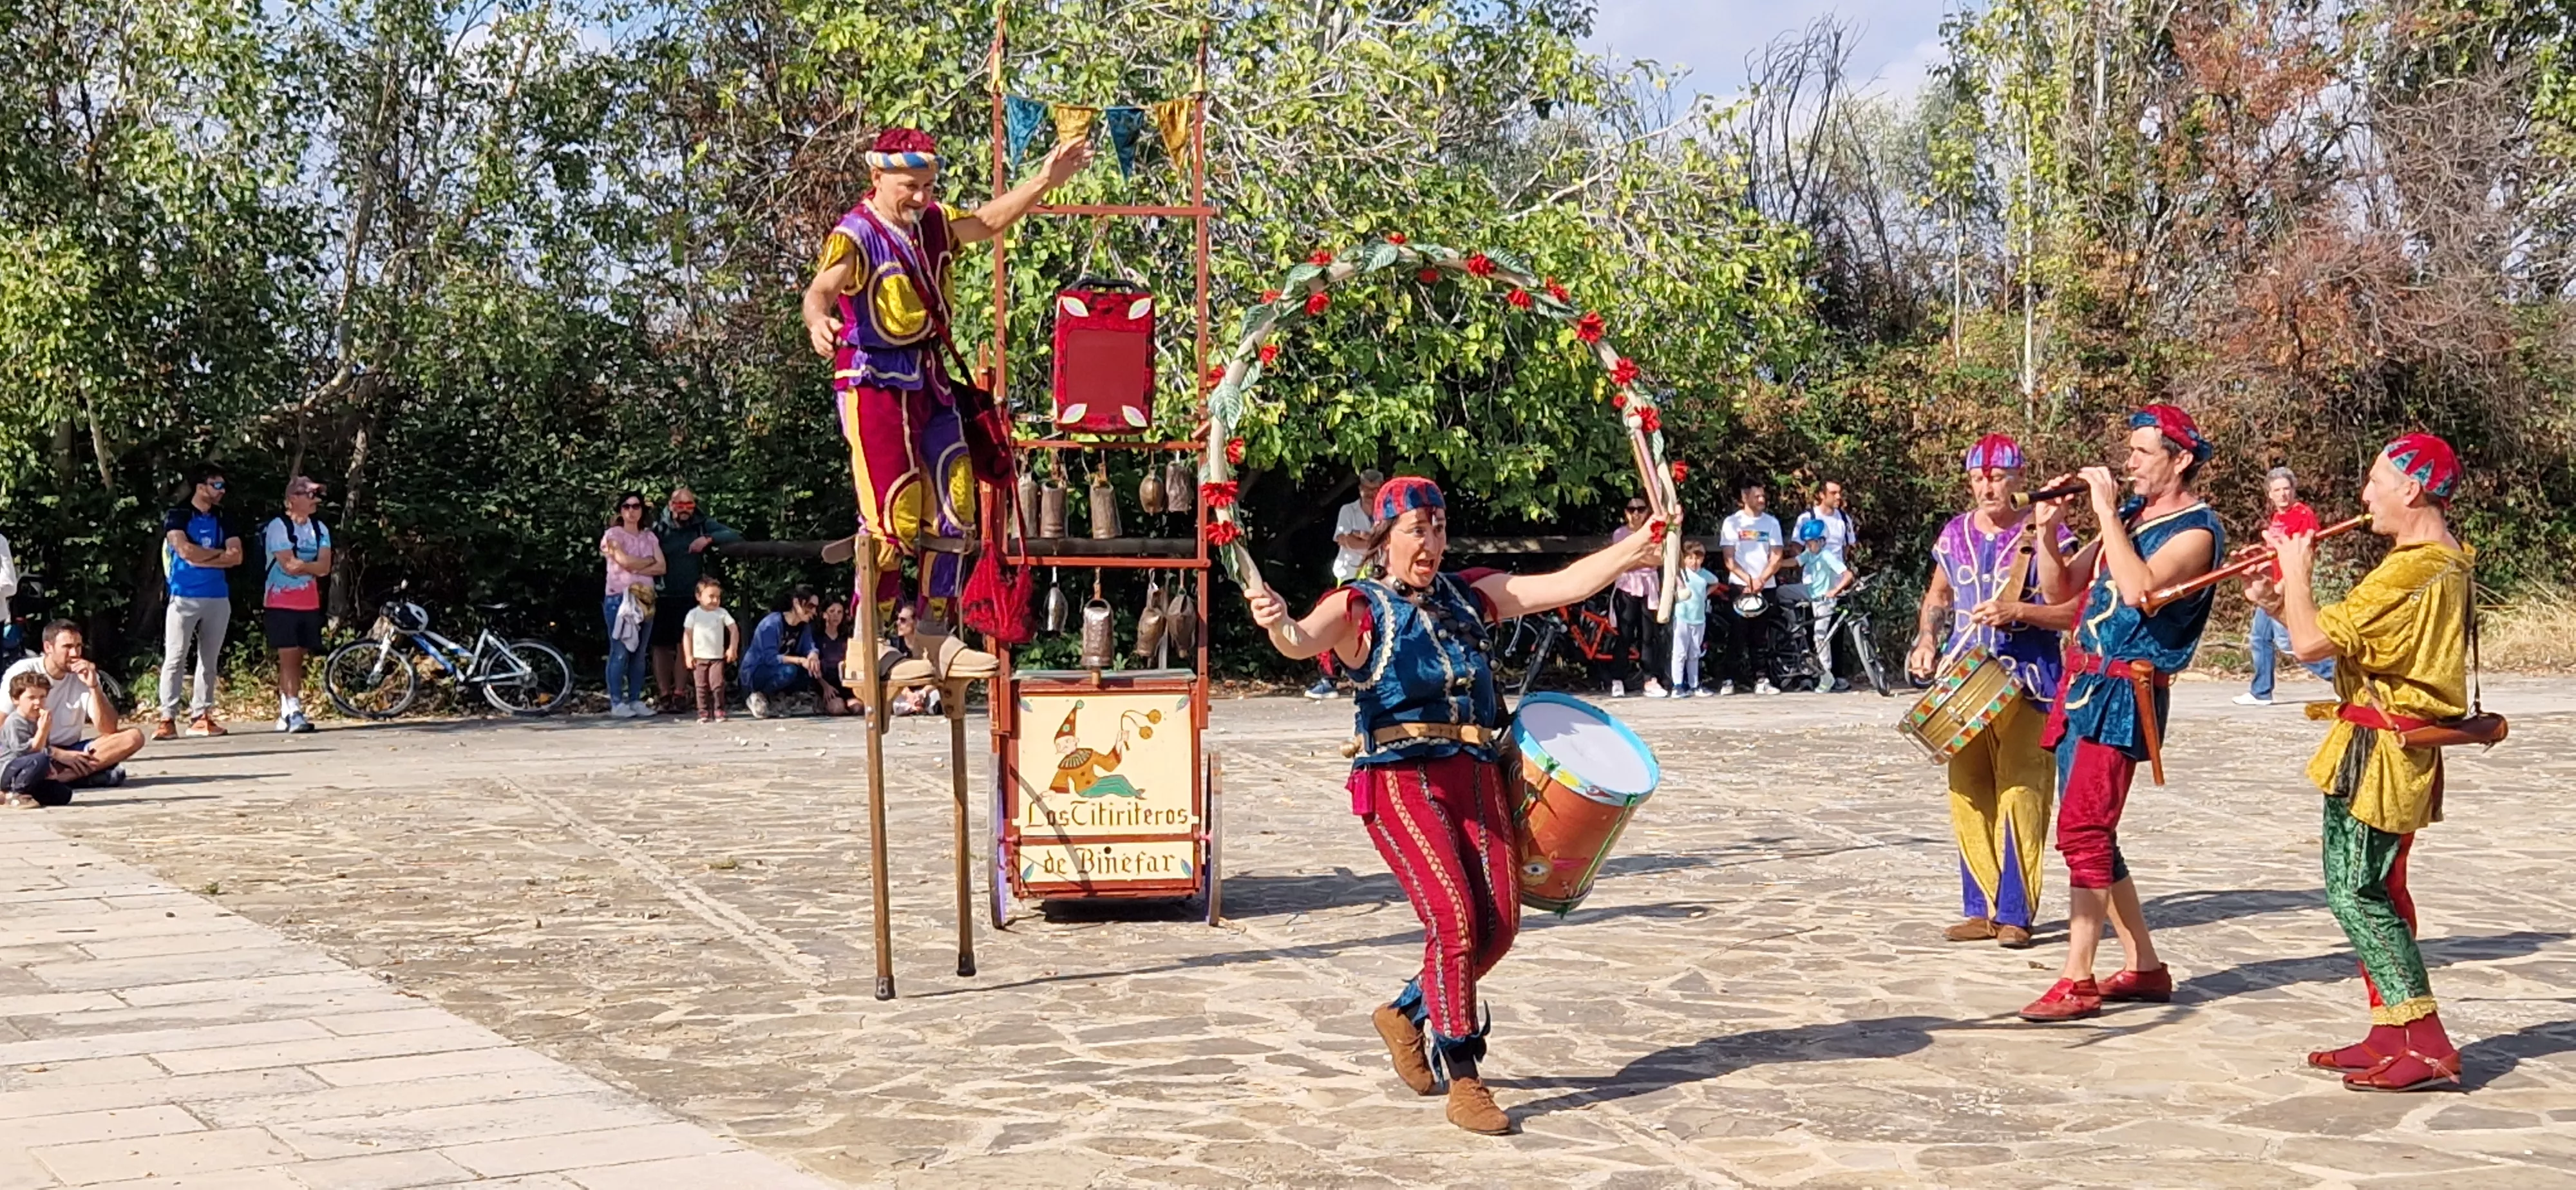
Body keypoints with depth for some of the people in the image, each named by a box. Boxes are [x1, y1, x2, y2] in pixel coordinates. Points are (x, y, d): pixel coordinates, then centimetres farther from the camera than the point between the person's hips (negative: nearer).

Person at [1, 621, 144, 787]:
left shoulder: (85, 675, 3)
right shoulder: (22, 673, -7)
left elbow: (109, 730, -5)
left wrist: (94, 686, -18)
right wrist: (59, 754, -21)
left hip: (71, 751, 5)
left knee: (134, 736, -19)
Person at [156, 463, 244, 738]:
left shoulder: (223, 519, 11)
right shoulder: (177, 516, -1)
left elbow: (236, 556, -1)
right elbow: (186, 551, -16)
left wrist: (201, 558, -10)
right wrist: (218, 552, -4)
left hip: (218, 598, 5)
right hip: (184, 598, -5)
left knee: (210, 661, 7)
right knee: (175, 658, -7)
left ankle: (201, 716, 12)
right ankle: (168, 718, -7)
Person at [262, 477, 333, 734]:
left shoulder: (320, 529, 10)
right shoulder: (278, 527, -8)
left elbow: (324, 568, -1)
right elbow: (288, 565, -18)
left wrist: (300, 565, -14)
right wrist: (312, 565, -3)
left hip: (309, 604, 6)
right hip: (281, 604, -6)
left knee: (297, 660, 7)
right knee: (289, 657, -11)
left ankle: (285, 712, 13)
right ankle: (294, 713, -16)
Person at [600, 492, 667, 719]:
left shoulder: (649, 537, 15)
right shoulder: (613, 535, 0)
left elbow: (662, 567, 3)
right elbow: (625, 562, -15)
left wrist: (637, 569, -10)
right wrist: (649, 560, -1)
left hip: (645, 599, 5)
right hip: (619, 598, -5)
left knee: (639, 653, 5)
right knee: (620, 652, -7)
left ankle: (636, 700, 10)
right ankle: (617, 702, -4)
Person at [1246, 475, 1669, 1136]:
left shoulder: (1469, 594, 16)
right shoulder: (1360, 608, -1)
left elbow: (1566, 585, 14)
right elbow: (1306, 641, -21)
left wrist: (1636, 546, 3)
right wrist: (1280, 625, -45)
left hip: (1476, 776, 6)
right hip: (1402, 778, -6)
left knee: (1499, 922, 0)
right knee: (1454, 917, -17)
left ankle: (1407, 1014, 27)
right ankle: (1464, 1083, -7)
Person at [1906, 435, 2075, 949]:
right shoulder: (1955, 534, 11)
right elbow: (1938, 595, 24)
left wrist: (2017, 610, -20)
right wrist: (1927, 639, 7)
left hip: (2025, 682, -5)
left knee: (2019, 795, -9)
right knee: (1968, 796, 5)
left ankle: (2015, 913, -2)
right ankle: (1981, 909, 14)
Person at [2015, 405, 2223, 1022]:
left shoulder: (2196, 530, -9)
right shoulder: (2131, 514, 15)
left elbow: (2141, 590, -27)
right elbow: (2060, 589, 16)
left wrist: (2107, 513, -20)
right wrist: (2047, 529, 0)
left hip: (2124, 693, -9)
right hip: (2083, 682, 9)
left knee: (2082, 833, -13)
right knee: (2092, 834, 11)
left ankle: (2078, 983, -10)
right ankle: (2144, 968, 21)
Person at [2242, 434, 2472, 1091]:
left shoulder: (2415, 571, -21)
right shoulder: (2444, 563, 13)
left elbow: (2312, 643, -22)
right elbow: (2340, 638, 14)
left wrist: (2297, 569, -8)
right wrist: (2278, 603, 7)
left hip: (2378, 751, -11)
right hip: (2397, 750, 11)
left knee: (2355, 893, -9)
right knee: (2376, 890, 16)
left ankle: (2428, 1049, -9)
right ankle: (2392, 1037, 23)